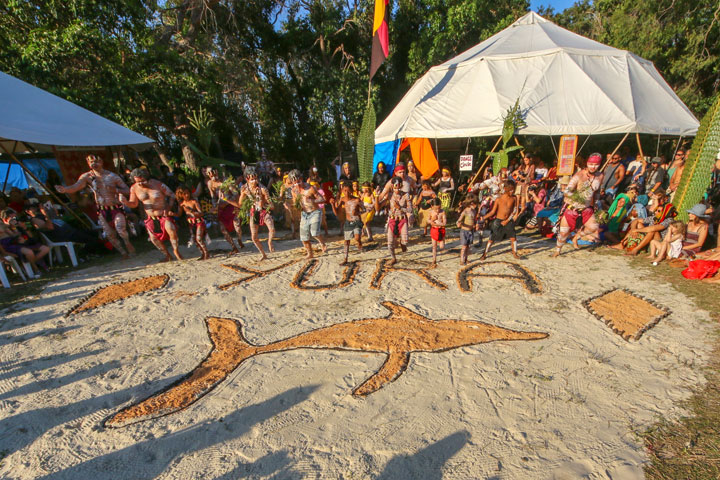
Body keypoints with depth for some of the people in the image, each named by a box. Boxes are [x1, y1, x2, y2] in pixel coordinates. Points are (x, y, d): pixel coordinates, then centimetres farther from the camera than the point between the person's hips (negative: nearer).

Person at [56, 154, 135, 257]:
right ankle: (123, 253, 19)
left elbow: (127, 190, -2)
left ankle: (128, 243, 5)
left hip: (116, 208, -3)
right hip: (102, 211, 3)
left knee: (120, 229, -23)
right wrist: (65, 189, -36)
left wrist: (115, 190, -19)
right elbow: (75, 187, -15)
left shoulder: (113, 176, -3)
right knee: (110, 235, 4)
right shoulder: (87, 176, 1)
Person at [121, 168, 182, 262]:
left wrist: (168, 208, -15)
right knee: (154, 237, 1)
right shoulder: (134, 188, -4)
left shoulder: (157, 184, -14)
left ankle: (176, 251, -3)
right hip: (151, 217, 4)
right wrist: (125, 202, -19)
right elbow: (134, 204, 4)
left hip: (164, 214, -4)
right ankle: (167, 256, 19)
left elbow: (172, 195, -4)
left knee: (172, 231, -26)